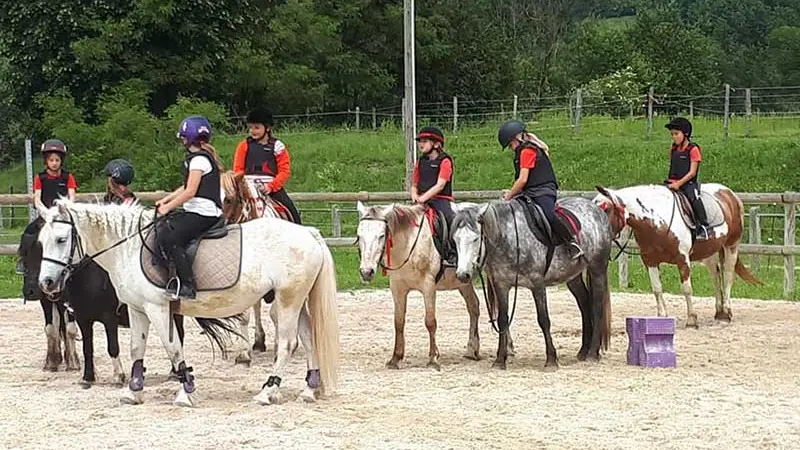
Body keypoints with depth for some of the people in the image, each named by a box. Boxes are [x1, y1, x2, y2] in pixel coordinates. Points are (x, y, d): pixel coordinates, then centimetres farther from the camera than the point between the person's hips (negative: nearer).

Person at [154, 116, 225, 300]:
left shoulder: (198, 159, -12)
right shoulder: (202, 157, 19)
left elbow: (190, 192, -17)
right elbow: (188, 187, 24)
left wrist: (168, 207, -9)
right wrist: (166, 200, 18)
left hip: (203, 213, -11)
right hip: (195, 211, 11)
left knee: (169, 237, -22)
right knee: (163, 227, 10)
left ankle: (187, 286, -25)